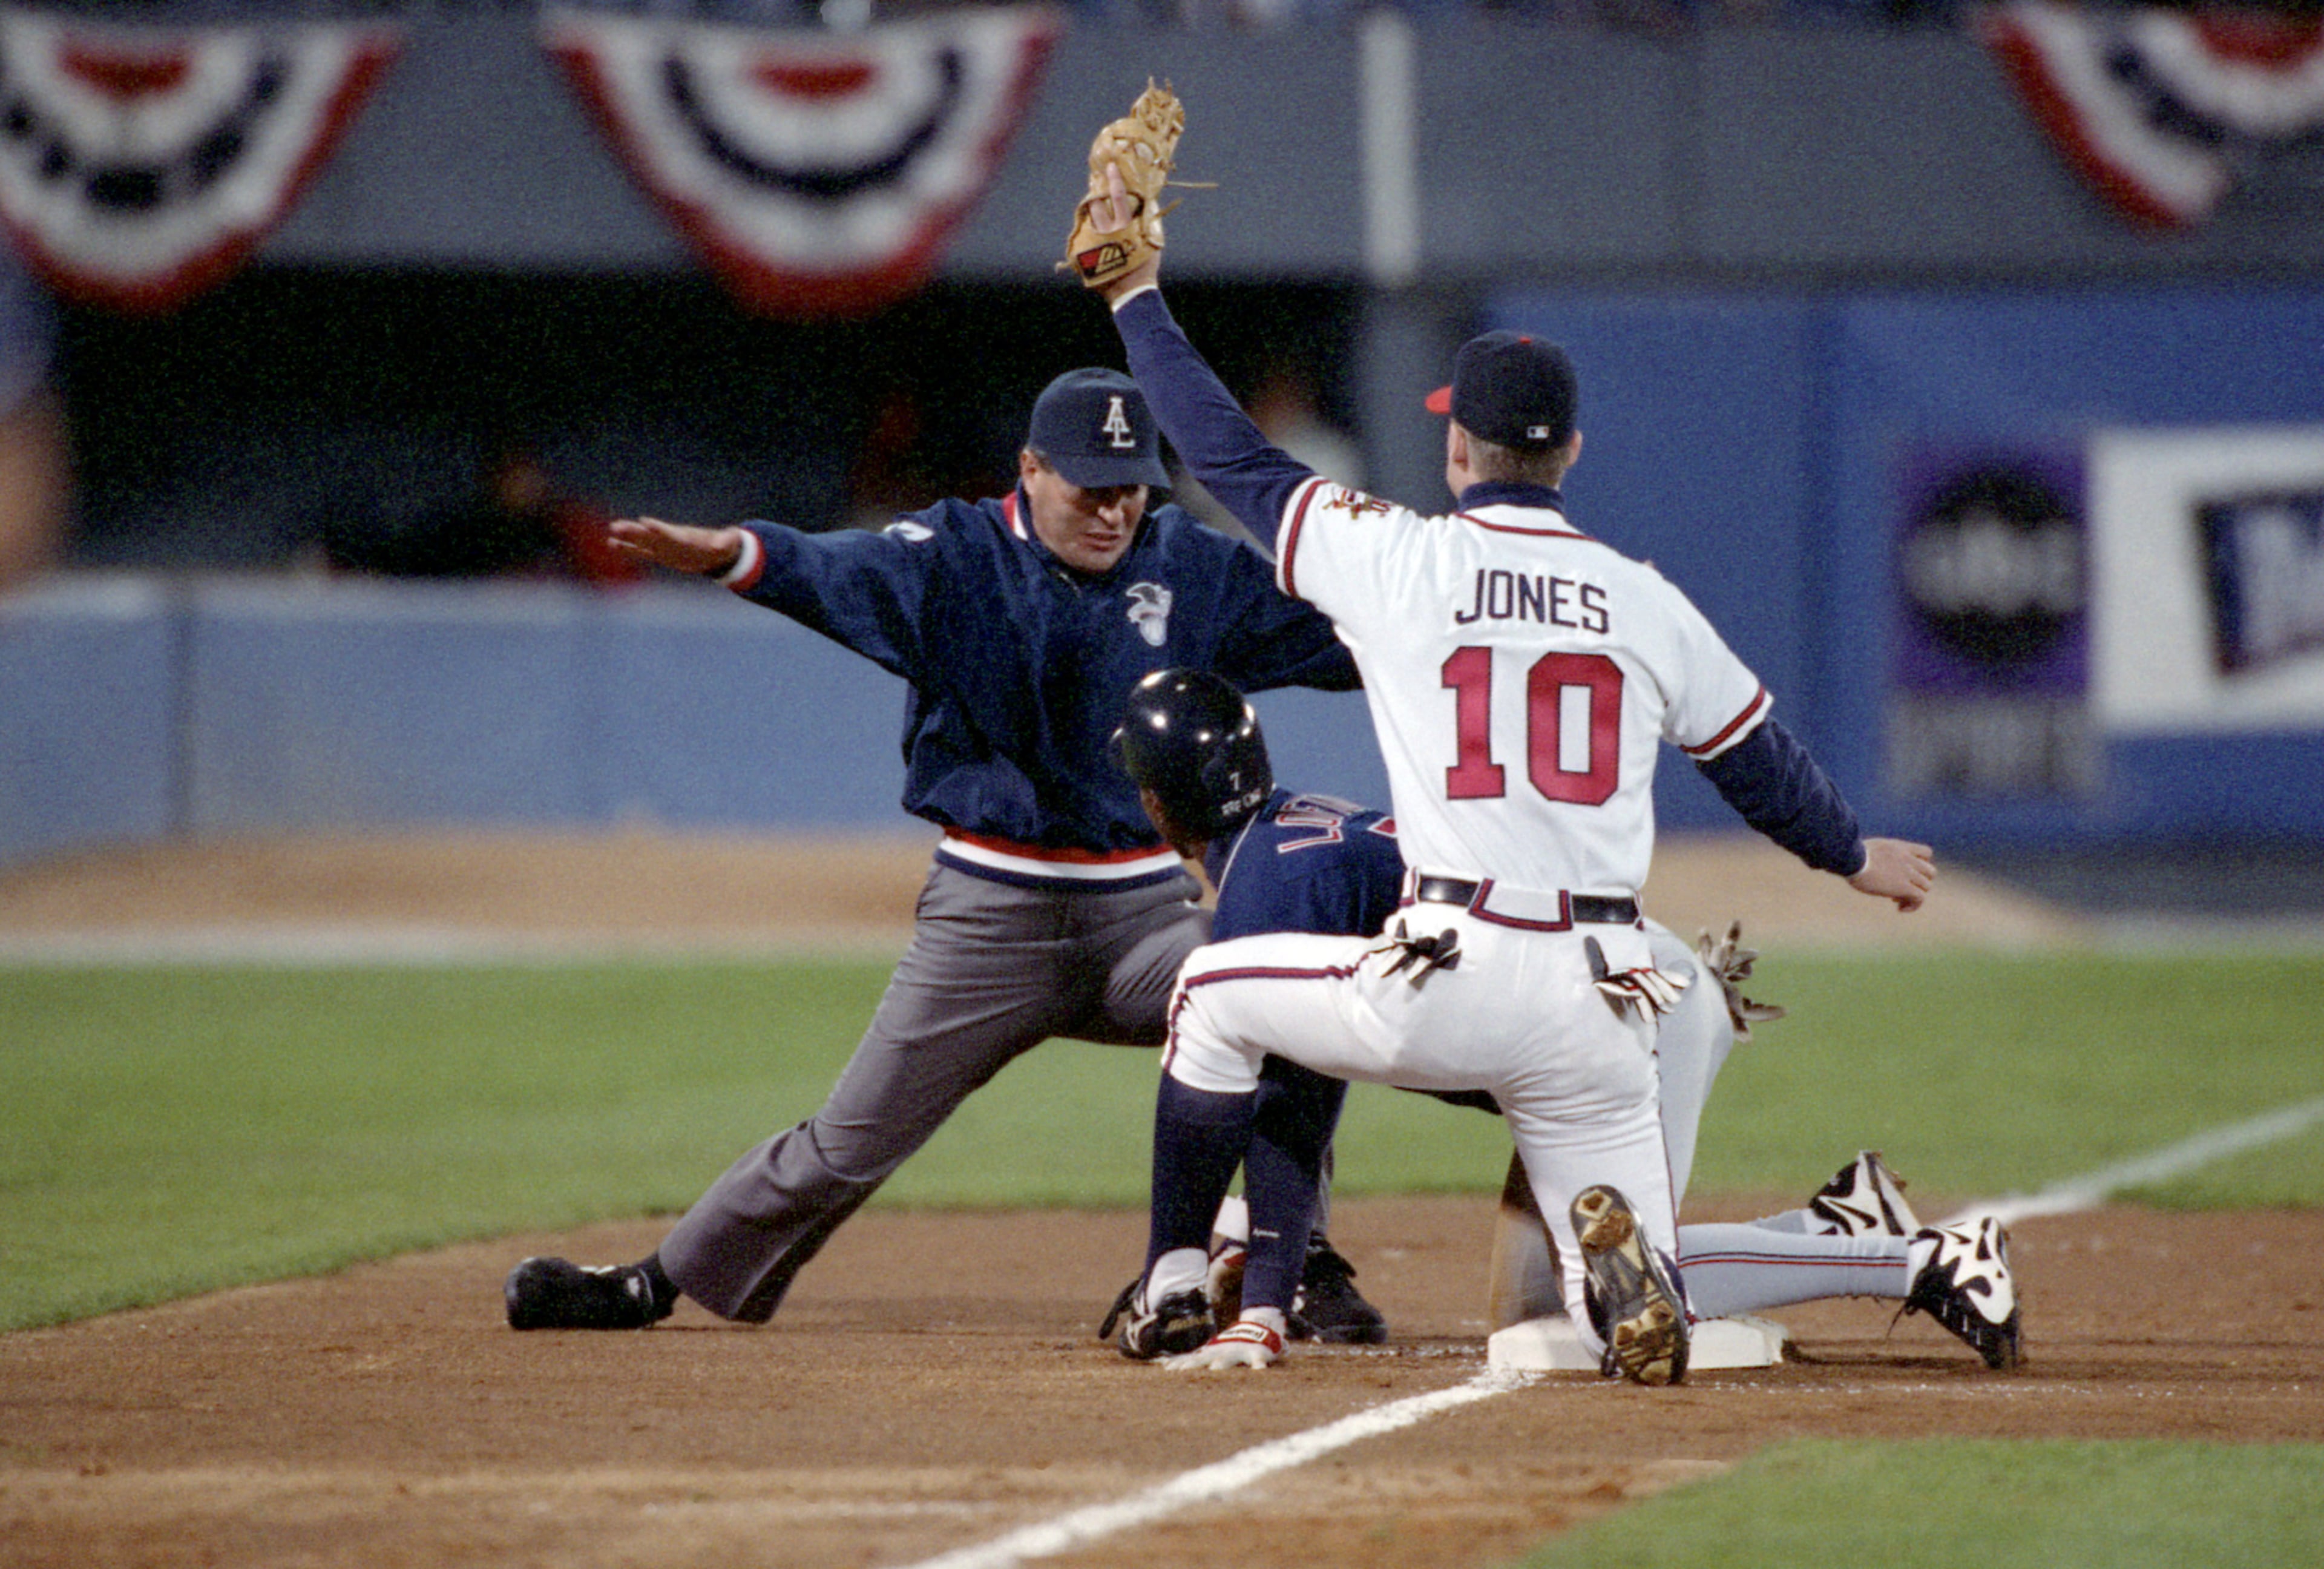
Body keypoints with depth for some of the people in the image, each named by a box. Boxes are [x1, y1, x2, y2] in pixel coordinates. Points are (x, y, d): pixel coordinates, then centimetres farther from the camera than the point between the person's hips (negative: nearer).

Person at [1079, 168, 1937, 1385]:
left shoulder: (1397, 560, 1)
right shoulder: (1646, 602, 9)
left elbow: (1231, 458, 12)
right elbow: (1758, 762, 21)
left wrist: (1140, 300, 25)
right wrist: (1855, 856, 41)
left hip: (1446, 987, -2)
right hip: (1601, 1003, 2)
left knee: (1214, 994, 27)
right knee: (1638, 1316, 12)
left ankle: (1179, 1285, 25)